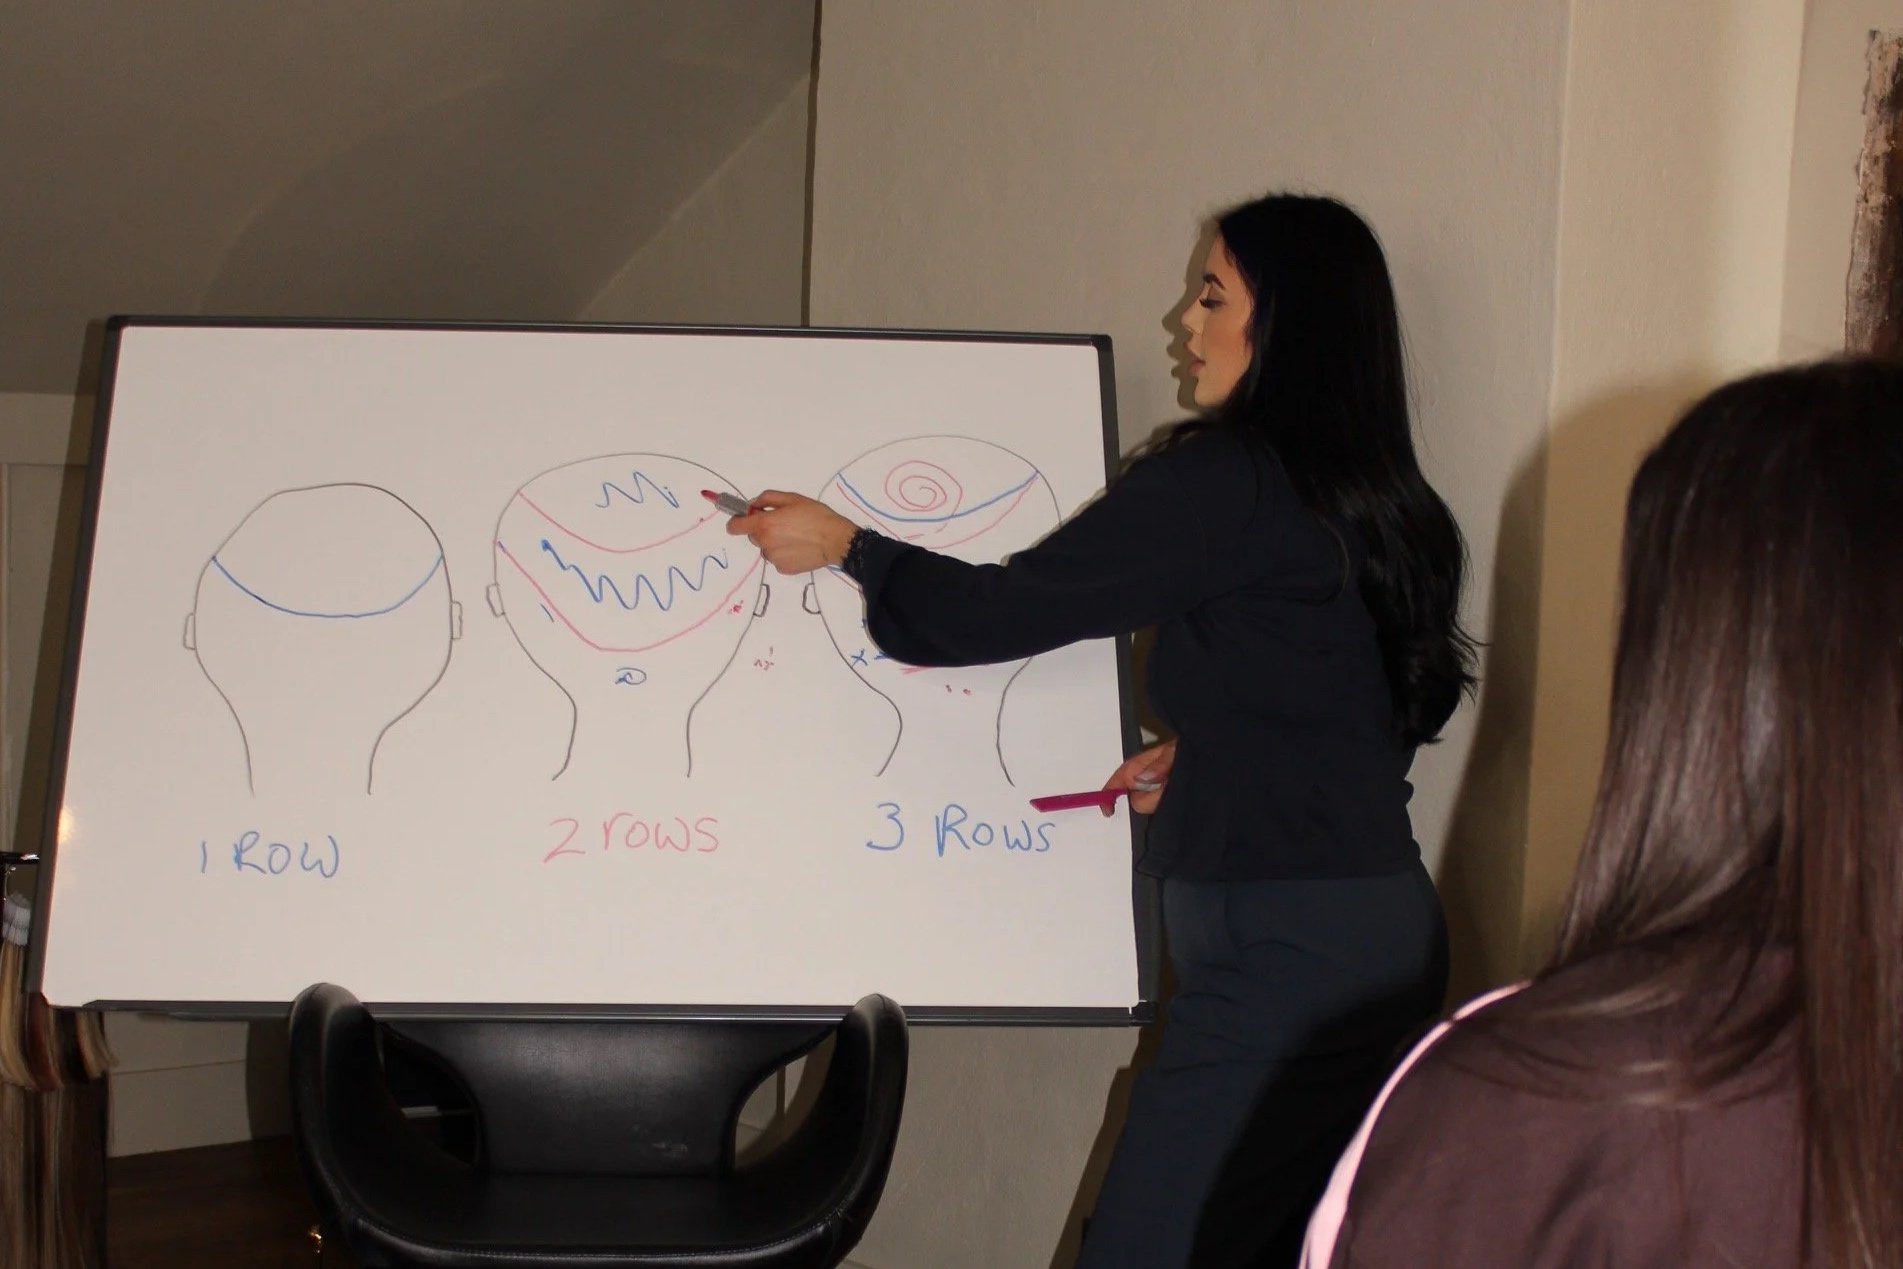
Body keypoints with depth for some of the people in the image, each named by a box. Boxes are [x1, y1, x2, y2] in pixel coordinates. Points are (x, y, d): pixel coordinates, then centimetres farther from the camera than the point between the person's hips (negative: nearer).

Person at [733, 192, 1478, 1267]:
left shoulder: (1223, 482, -12)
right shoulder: (1382, 503, 12)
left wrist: (845, 545, 6)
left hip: (1278, 954, -9)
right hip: (1387, 935, 9)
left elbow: (1006, 609, -8)